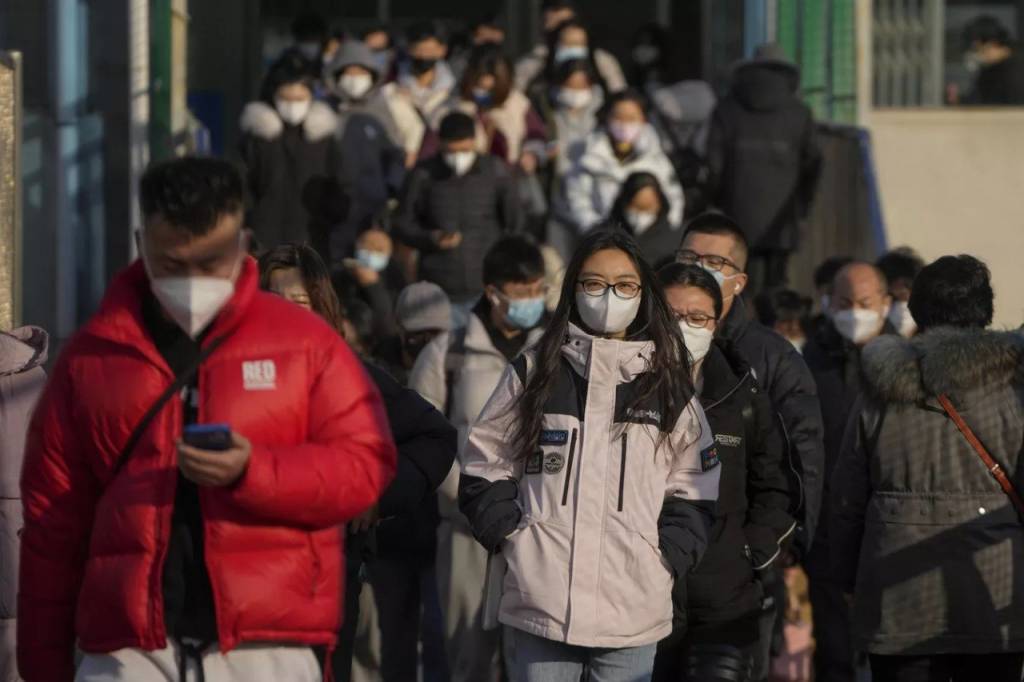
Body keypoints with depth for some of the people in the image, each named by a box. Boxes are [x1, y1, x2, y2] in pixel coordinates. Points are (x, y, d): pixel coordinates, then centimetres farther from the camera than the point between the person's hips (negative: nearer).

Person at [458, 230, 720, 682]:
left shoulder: (668, 385, 11)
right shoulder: (533, 373, 7)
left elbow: (692, 492, 13)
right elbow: (484, 467, 10)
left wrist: (667, 558, 1)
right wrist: (511, 535, -2)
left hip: (633, 608, 1)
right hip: (539, 603, -1)